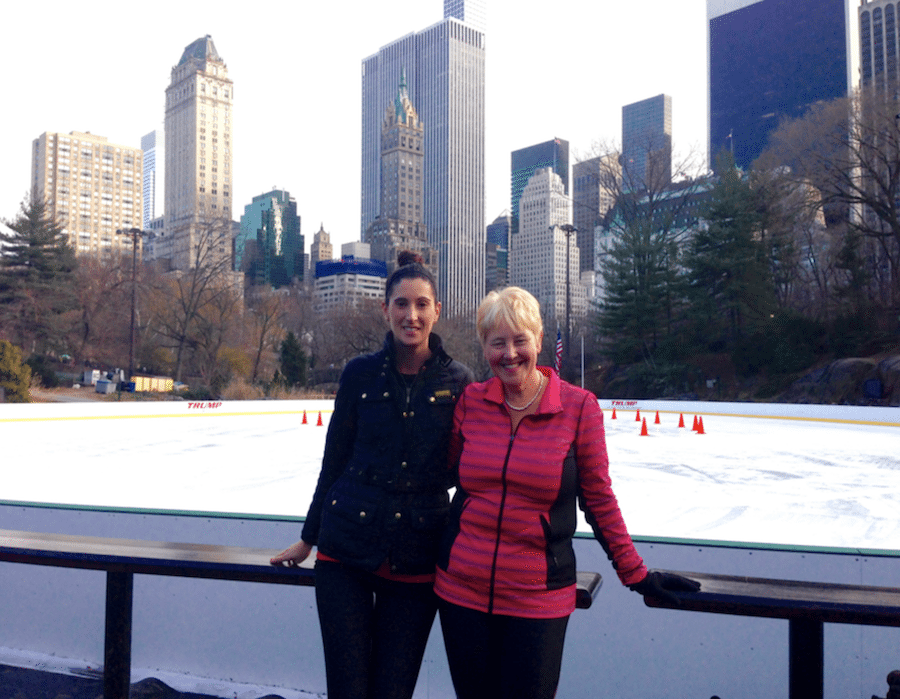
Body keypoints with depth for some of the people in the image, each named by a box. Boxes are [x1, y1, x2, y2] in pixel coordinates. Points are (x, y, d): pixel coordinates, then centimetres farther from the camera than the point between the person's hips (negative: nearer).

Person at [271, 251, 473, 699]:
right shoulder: (361, 373, 0)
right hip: (346, 552, 0)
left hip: (416, 561, 0)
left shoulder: (458, 382, -2)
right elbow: (335, 458, 8)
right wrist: (308, 538, 14)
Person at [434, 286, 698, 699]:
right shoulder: (470, 401, -1)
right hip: (462, 589, 2)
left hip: (538, 599, -2)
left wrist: (636, 574, 1)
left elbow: (599, 499, 0)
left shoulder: (578, 407, -7)